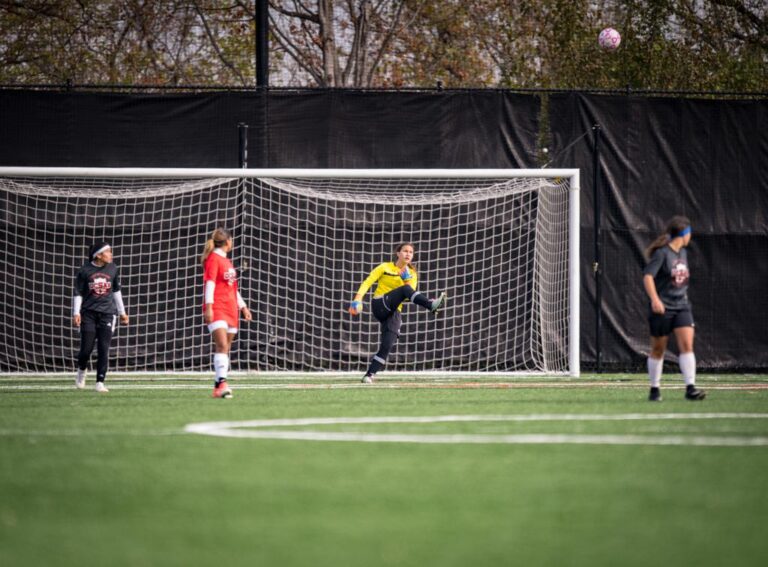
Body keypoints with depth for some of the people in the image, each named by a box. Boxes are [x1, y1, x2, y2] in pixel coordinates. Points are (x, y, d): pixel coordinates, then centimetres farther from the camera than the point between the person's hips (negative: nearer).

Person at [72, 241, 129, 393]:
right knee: (86, 348, -4)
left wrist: (122, 312, 18)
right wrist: (76, 313, -11)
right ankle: (81, 370, 28)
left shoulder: (113, 269, 5)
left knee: (104, 349, -6)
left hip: (107, 313, 2)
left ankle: (100, 382, 0)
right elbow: (78, 293, -1)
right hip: (89, 313, -2)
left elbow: (116, 291, 16)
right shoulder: (85, 271, -5)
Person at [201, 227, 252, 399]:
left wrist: (242, 307, 26)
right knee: (222, 345, -19)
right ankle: (222, 382, -28)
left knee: (225, 349, 4)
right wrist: (208, 306, -21)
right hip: (217, 309, -8)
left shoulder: (227, 261, 22)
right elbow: (210, 283, -13)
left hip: (230, 309, 8)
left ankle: (219, 386, 6)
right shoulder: (213, 259, -5)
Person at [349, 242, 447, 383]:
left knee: (387, 345, -15)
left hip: (394, 313, 4)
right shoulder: (385, 267, 5)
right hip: (380, 305, -4)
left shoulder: (412, 274, 14)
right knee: (404, 290, -30)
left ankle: (370, 374, -11)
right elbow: (367, 282, -2)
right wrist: (358, 298, -16)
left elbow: (411, 295, 2)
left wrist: (407, 280, -11)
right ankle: (432, 305, -51)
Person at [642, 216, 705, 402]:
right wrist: (655, 299, -32)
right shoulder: (662, 253, -11)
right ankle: (655, 389, 18)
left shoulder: (683, 253, 12)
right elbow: (647, 276, -21)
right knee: (658, 350, 5)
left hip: (681, 306, 6)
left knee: (687, 345, -11)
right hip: (662, 309, -6)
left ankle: (690, 388, -17)